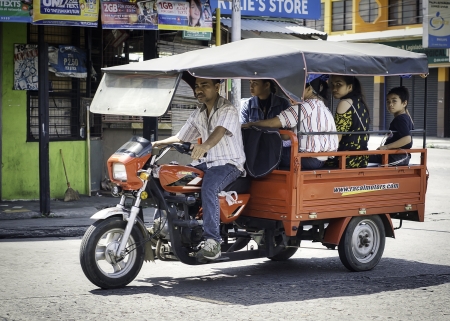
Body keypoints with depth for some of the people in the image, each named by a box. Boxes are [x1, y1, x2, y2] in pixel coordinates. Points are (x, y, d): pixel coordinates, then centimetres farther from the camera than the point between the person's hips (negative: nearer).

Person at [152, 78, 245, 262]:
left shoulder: (227, 110, -10)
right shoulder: (198, 115, 16)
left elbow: (219, 131, -29)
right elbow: (180, 137, 21)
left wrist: (205, 146, -50)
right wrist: (156, 144, 5)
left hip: (230, 164, -8)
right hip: (206, 163, 8)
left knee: (208, 187, -36)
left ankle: (212, 242, -39)